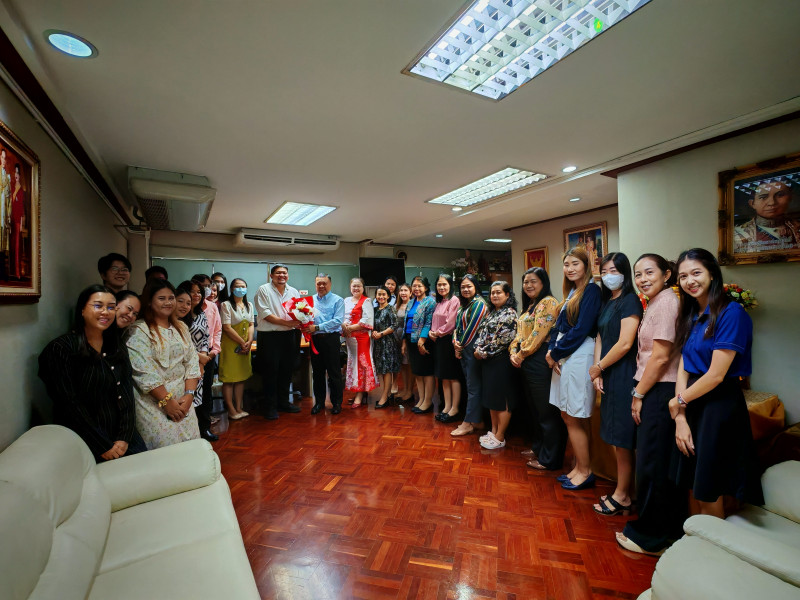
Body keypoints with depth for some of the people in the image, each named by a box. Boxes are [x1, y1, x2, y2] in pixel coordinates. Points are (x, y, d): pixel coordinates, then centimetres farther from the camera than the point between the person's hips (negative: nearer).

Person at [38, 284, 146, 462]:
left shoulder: (118, 347, 7)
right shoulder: (60, 349, -8)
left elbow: (126, 394, 3)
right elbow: (69, 404, -12)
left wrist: (125, 438, -7)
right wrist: (104, 446, -13)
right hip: (87, 445, -4)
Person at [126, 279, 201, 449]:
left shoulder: (181, 328, 11)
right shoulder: (139, 330, -7)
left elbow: (191, 362, 7)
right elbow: (144, 372, -14)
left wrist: (189, 394, -5)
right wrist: (167, 401, -15)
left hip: (183, 402, 5)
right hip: (154, 406, -5)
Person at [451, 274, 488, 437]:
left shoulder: (479, 303, -12)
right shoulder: (463, 304, 16)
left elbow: (472, 327, -16)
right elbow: (458, 325, 15)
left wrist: (461, 345, -7)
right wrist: (455, 342, -2)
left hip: (473, 349, -9)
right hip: (463, 349, 9)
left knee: (473, 387, 0)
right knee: (470, 385, 13)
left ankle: (469, 423, 8)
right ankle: (477, 420, 24)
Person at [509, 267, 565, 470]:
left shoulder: (548, 302, -11)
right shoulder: (529, 305, 19)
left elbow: (538, 334, -19)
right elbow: (520, 334, 17)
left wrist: (521, 354, -11)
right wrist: (513, 352, 2)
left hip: (540, 362, -10)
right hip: (526, 363, 10)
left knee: (547, 411, 1)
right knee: (535, 408, 20)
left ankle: (549, 459, 13)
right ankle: (538, 448, 35)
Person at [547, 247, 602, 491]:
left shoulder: (591, 291, -10)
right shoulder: (571, 292, 16)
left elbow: (581, 329, -17)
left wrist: (556, 352, -10)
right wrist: (551, 351, -1)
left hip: (579, 357, -8)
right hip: (563, 358, 9)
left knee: (574, 419, 1)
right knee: (567, 416, 13)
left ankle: (585, 471, 17)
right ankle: (579, 467, 27)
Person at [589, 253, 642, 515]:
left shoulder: (630, 301, -12)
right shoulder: (607, 302, 14)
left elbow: (625, 343, -19)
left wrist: (598, 368, -9)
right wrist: (597, 371, 0)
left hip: (624, 375, -8)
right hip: (609, 376, 9)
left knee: (622, 438, 3)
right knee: (616, 437, 15)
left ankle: (622, 496, 18)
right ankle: (625, 492, 29)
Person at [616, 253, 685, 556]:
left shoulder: (665, 302, -15)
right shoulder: (657, 302, 14)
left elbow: (661, 356, -19)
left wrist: (638, 394, -12)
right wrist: (640, 391, 12)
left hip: (659, 393, -10)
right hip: (656, 391, 10)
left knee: (651, 463, 2)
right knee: (663, 462, 19)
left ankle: (650, 536, 19)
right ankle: (670, 527, 35)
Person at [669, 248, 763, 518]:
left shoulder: (731, 313, -13)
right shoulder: (690, 316, 9)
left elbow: (716, 375, -17)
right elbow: (683, 368, 3)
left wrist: (679, 401, -4)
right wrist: (680, 418, -5)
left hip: (719, 406, -6)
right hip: (692, 405, 6)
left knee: (708, 494, 8)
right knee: (695, 488, 16)